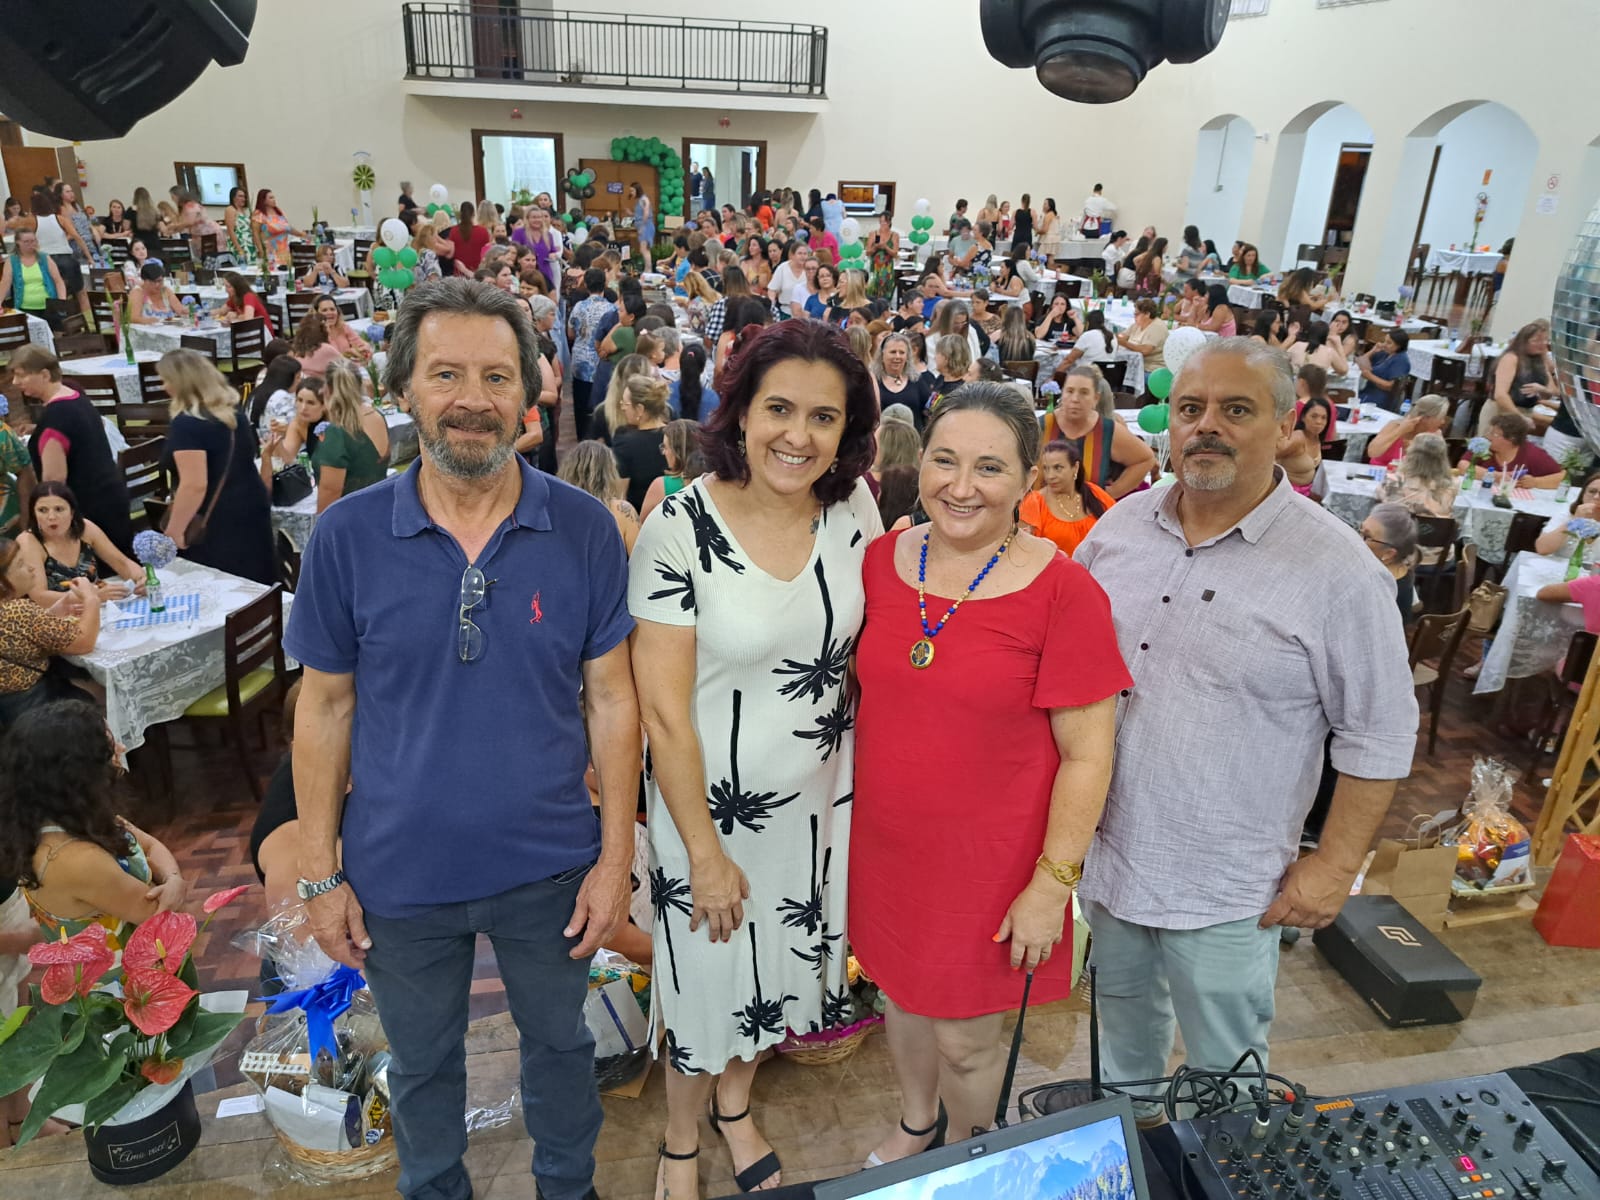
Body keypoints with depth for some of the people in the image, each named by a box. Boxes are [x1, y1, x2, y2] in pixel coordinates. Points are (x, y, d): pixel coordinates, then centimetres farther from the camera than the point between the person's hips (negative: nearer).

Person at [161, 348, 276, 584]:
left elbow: (194, 485, -24)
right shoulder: (232, 409, 9)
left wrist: (173, 532, -16)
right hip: (253, 507, 9)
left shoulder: (187, 424, -18)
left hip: (217, 523, -9)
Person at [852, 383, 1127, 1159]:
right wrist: (854, 804, 10)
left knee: (965, 1038, 14)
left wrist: (1051, 885, -13)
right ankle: (917, 1124, 55)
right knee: (902, 992, 25)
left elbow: (1087, 755, -14)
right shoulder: (883, 561, -4)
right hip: (885, 843, 5)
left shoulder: (1063, 591, -18)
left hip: (990, 858, -4)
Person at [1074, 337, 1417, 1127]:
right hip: (1106, 846, 5)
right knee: (1123, 1003, 27)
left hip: (1225, 884, -4)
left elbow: (1377, 736, -10)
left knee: (1224, 1064, 14)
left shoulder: (1337, 570, -17)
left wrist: (1336, 864, -10)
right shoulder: (1121, 525, -3)